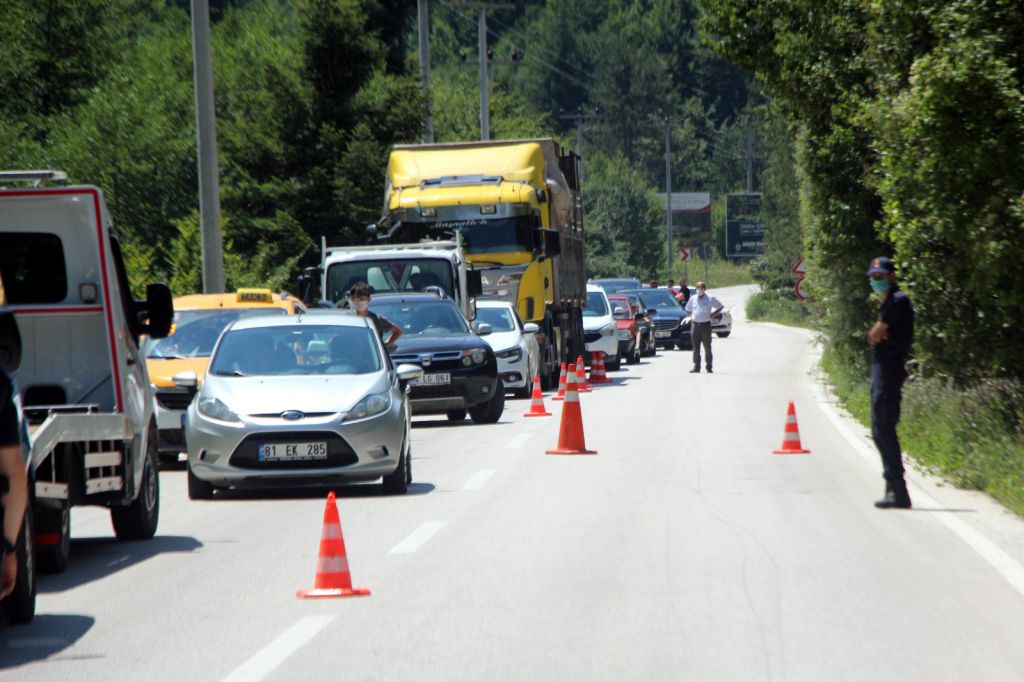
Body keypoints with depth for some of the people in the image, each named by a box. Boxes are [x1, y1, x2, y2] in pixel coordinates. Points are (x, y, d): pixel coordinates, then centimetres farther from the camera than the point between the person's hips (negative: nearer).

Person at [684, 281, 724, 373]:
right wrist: (691, 316, 10)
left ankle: (709, 367, 4)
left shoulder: (710, 299, 0)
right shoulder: (693, 299, 10)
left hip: (705, 325, -3)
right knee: (696, 348, 2)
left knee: (707, 347, -1)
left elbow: (720, 307, 7)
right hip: (695, 324, 3)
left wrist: (713, 315, -3)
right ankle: (696, 367, 5)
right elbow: (688, 309, 26)